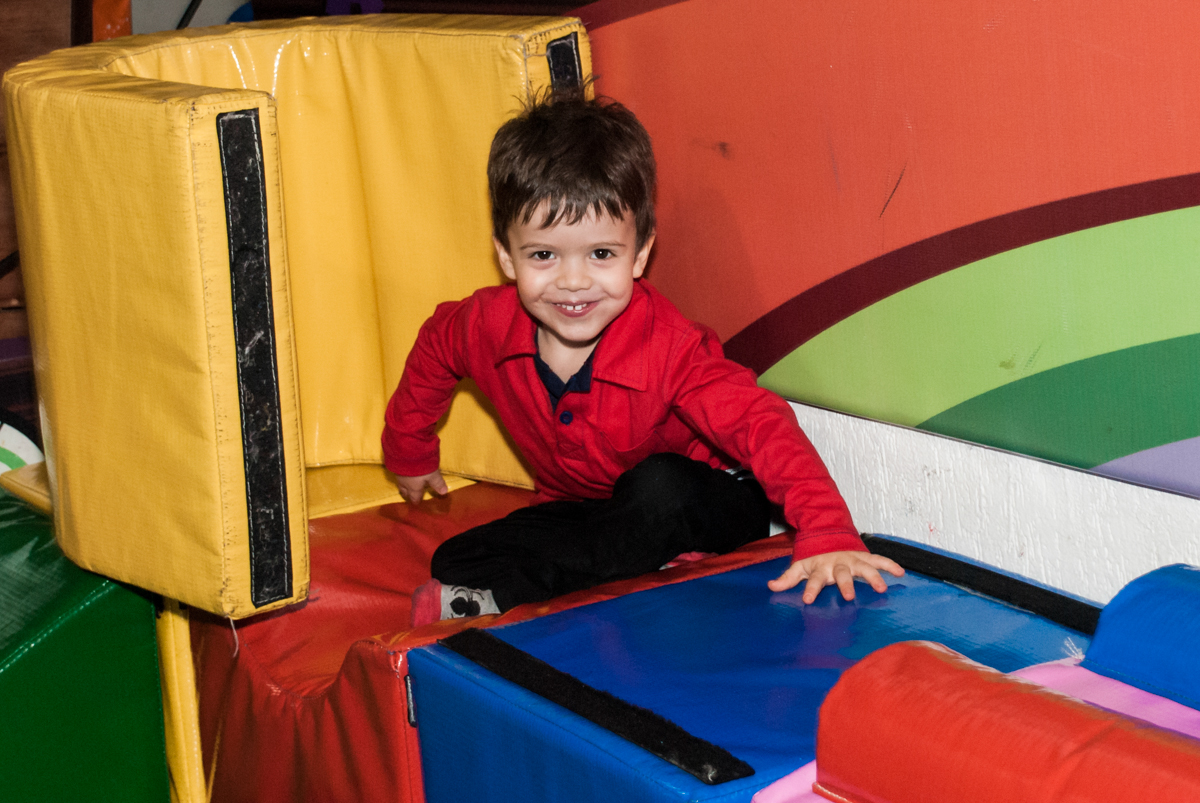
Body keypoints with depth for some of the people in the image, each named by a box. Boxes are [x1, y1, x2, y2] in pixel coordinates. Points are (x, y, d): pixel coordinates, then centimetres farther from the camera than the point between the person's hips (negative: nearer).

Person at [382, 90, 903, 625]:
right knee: (454, 562, -16)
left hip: (697, 507, -4)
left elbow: (760, 423, -40)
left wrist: (827, 535, -55)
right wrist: (409, 454, 22)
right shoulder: (489, 325, -17)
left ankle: (500, 599, -24)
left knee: (658, 487, -38)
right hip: (580, 510, 4)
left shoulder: (666, 349, -31)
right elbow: (433, 349, 8)